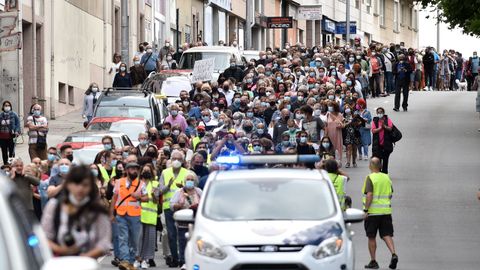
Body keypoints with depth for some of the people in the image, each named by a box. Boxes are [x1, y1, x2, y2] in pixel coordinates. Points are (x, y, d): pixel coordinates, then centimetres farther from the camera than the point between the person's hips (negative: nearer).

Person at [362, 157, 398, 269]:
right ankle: (393, 254, -18)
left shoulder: (370, 178, -11)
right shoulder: (387, 178, 8)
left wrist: (366, 210, -17)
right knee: (387, 235, 4)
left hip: (372, 212, -5)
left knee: (371, 237, 6)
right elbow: (390, 194, 15)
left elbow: (369, 195, -20)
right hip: (386, 211, 5)